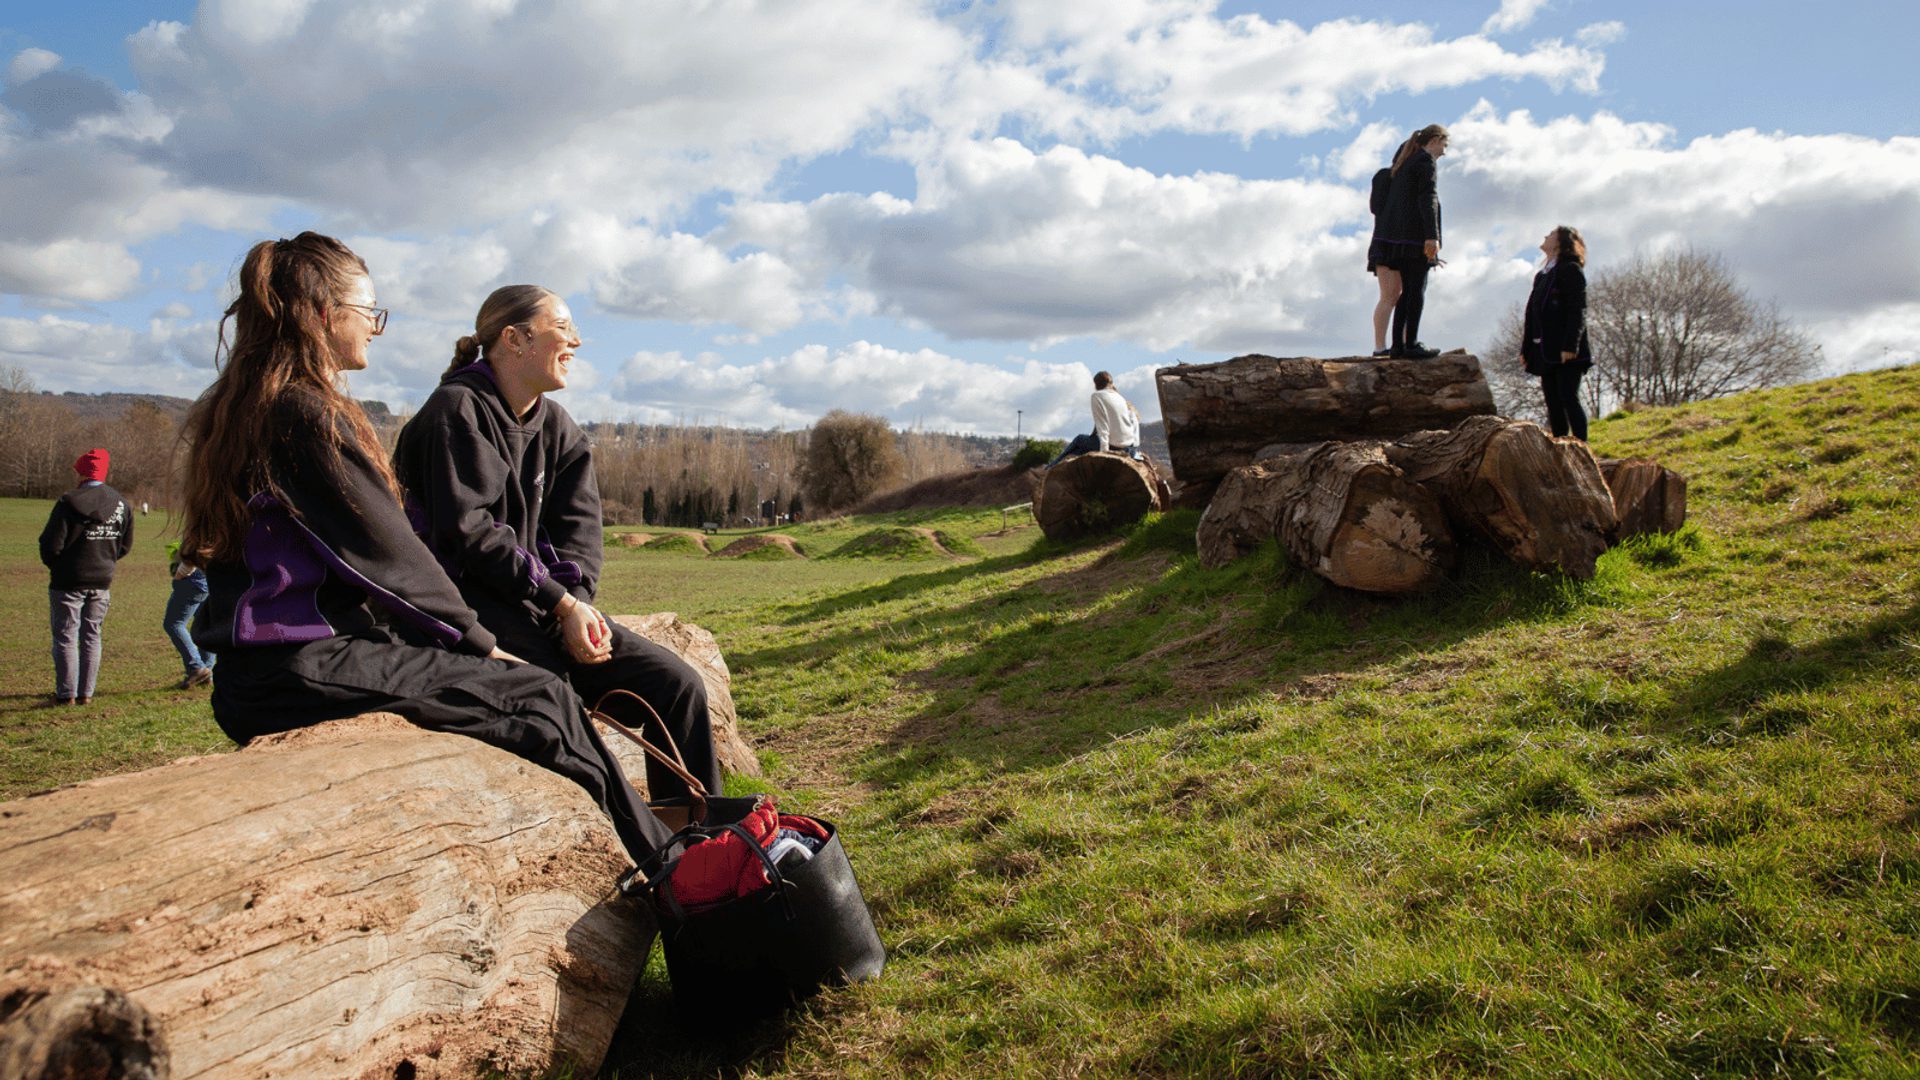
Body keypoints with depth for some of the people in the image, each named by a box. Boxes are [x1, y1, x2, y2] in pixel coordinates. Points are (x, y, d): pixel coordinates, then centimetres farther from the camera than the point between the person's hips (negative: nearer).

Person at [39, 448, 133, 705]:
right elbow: (126, 545, 9)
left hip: (69, 582, -5)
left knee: (66, 637, 4)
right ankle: (86, 693, 14)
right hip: (102, 582, 5)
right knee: (91, 637, 12)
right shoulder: (121, 504, 2)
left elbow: (51, 544, -14)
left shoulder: (69, 502, -15)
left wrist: (53, 565, 6)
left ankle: (66, 693, 7)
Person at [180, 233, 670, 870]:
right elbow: (386, 554, -14)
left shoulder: (240, 409, 17)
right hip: (302, 669, -10)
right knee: (542, 700, -8)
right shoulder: (308, 414, -15)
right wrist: (476, 640, -1)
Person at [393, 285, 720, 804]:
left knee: (678, 682, -7)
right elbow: (470, 532, -16)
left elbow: (577, 528, 5)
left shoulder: (557, 426, 15)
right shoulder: (458, 410, -7)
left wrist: (577, 602, -14)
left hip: (549, 602, 7)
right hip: (468, 601, -7)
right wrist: (561, 603, -20)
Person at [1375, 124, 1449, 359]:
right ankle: (1411, 344, -9)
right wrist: (1432, 236, -23)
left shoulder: (1403, 160, 21)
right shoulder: (1426, 161, -6)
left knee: (1407, 289, 9)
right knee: (1417, 288, -7)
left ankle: (1398, 344, 5)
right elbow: (1428, 198, -16)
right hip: (1416, 233, -9)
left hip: (1396, 233, 9)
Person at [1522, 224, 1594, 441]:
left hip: (1566, 351, -7)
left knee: (1568, 398, -12)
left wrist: (1570, 346, -20)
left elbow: (1577, 311, -11)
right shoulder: (1541, 276, 21)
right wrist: (1525, 348, 13)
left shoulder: (1571, 270, -2)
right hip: (1545, 351, 7)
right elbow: (1532, 315, 20)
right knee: (1553, 403, 4)